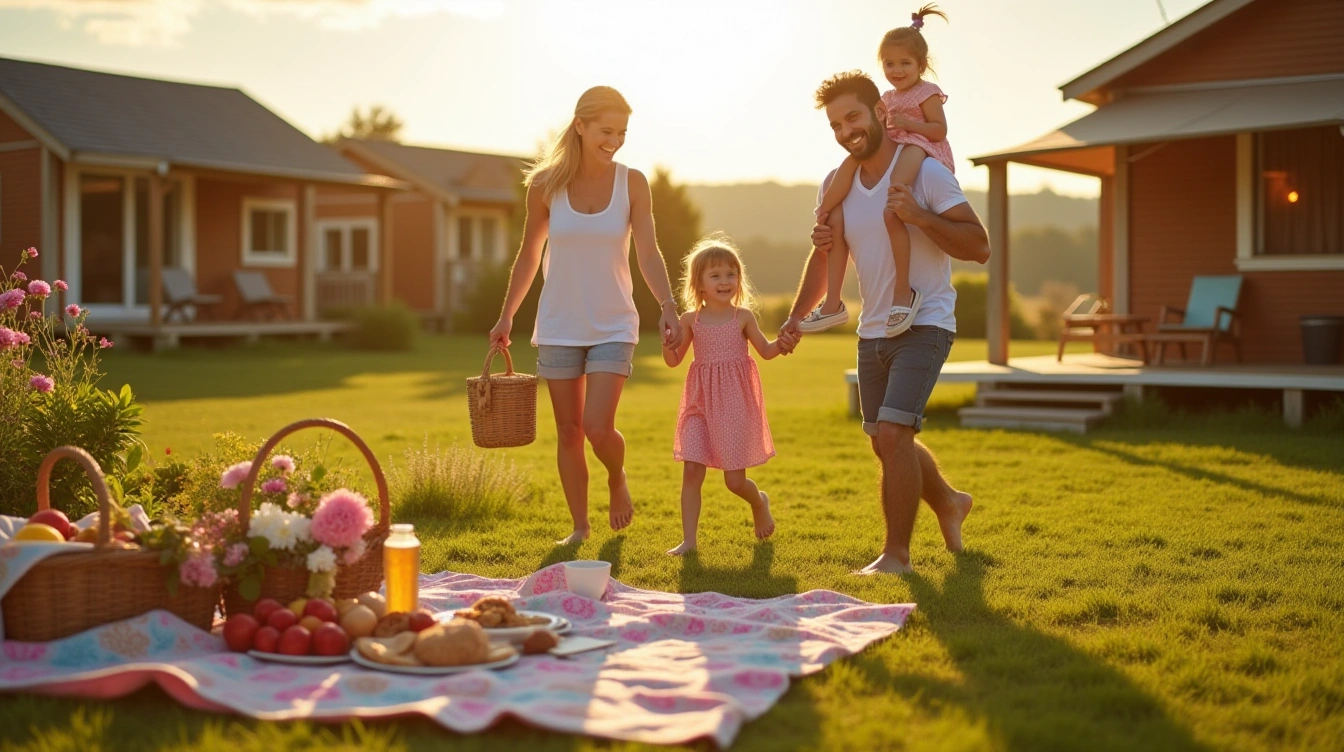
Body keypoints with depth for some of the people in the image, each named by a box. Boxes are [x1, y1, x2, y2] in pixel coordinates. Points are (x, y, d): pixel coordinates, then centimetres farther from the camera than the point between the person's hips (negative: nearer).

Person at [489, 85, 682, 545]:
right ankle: (579, 526, 22)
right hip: (558, 328, 1)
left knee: (598, 428, -13)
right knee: (568, 432, 6)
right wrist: (506, 316, 5)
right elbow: (529, 255, 7)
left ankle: (617, 479, 20)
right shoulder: (546, 184, -3)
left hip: (613, 326, -1)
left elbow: (648, 254, -10)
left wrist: (668, 307, -26)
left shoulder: (632, 183, -4)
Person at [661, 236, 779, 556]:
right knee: (691, 470, -7)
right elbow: (673, 360, 7)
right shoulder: (691, 319, 3)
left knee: (734, 480, -1)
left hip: (736, 402, -2)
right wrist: (667, 343, -14)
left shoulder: (743, 317, 0)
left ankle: (760, 502, 34)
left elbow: (765, 351, 8)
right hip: (701, 402, 2)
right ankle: (689, 539, 0)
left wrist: (782, 343, -13)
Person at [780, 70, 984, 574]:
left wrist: (919, 216, -29)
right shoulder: (836, 185, 5)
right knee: (886, 444, 16)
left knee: (893, 433, -19)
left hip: (924, 325, -7)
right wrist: (796, 317, 6)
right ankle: (948, 503, 43)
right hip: (872, 331, 7)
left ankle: (896, 553, -6)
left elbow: (979, 247, -17)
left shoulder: (925, 173, -13)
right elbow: (825, 257, 17)